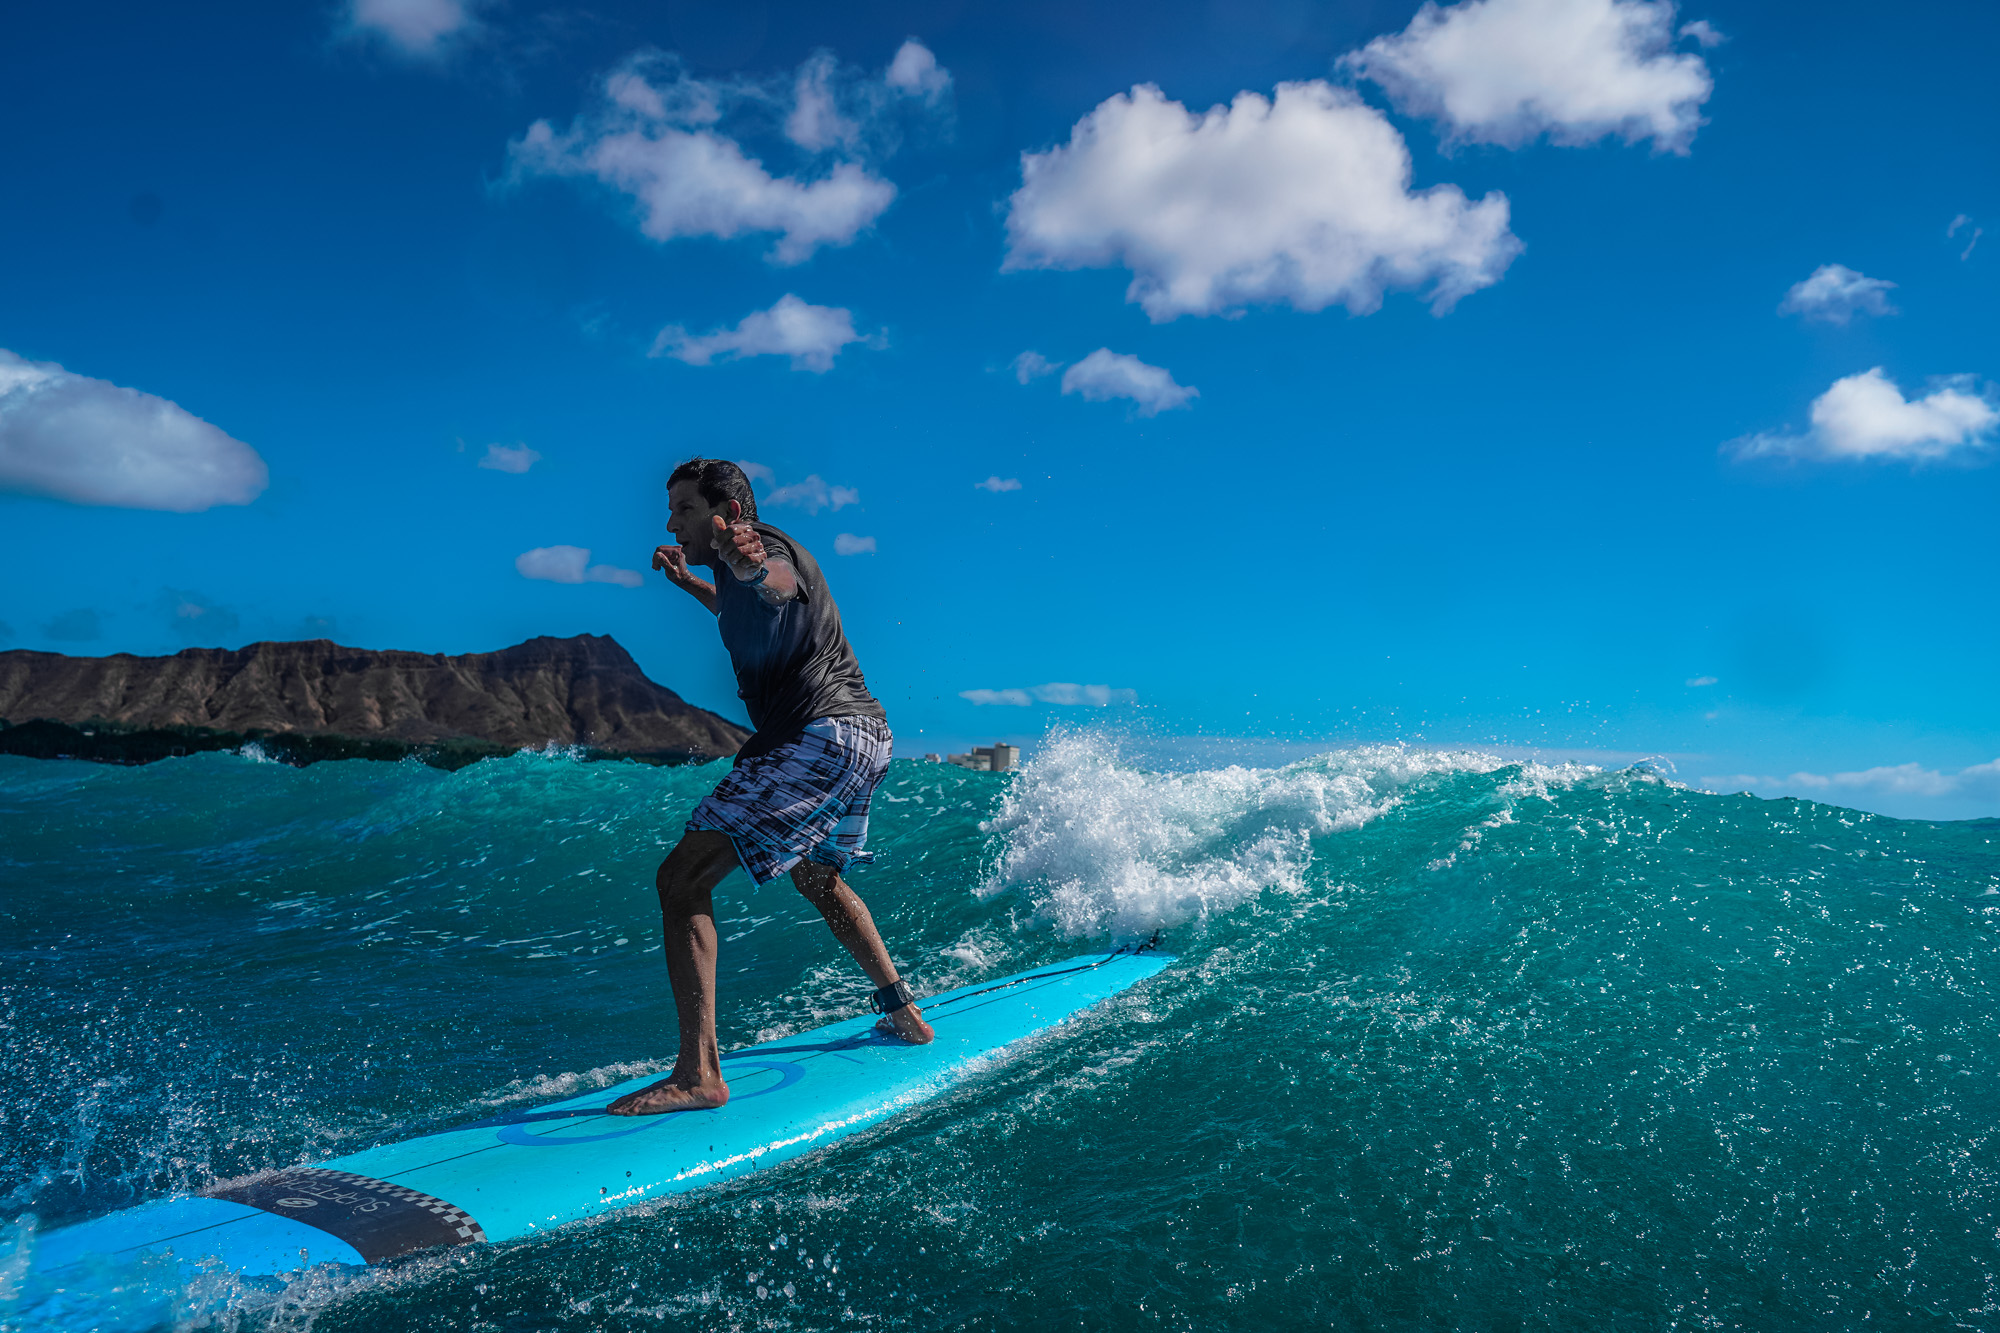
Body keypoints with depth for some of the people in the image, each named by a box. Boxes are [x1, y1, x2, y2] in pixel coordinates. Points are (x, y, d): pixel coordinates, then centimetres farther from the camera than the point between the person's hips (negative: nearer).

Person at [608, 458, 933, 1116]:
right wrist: (688, 582, 30)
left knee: (681, 878, -15)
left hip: (821, 736, -11)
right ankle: (903, 1013, 41)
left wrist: (750, 564, -63)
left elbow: (777, 585, -41)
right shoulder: (744, 561, 17)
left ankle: (699, 1074, -19)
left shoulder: (773, 553, -13)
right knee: (816, 875, 32)